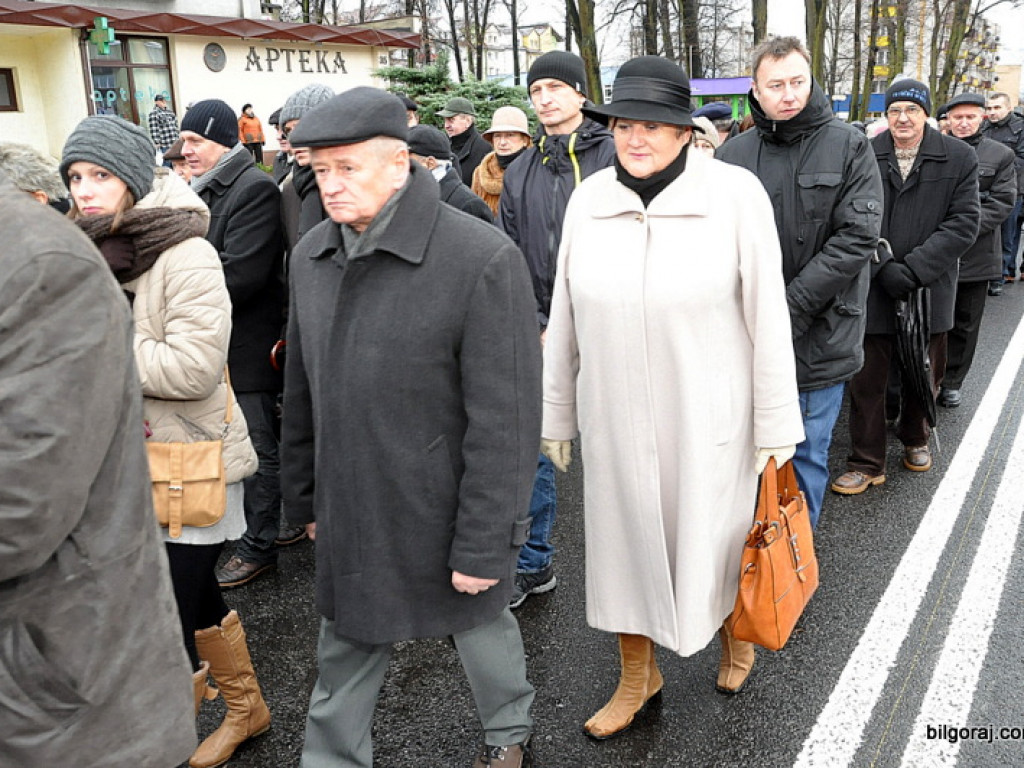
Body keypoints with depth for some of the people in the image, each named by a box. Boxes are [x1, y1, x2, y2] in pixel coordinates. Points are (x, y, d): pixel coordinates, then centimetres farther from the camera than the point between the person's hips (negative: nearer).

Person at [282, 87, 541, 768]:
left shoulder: (483, 259, -20)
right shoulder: (311, 256, 2)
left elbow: (504, 420, -19)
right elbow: (302, 391, 11)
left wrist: (484, 544, -17)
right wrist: (305, 498, 14)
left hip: (444, 508, -4)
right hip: (349, 510, 5)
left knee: (480, 623, 19)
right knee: (347, 644, 18)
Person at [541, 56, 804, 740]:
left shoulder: (735, 192, -12)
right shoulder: (589, 198, -2)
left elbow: (768, 316, -8)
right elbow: (565, 319, 4)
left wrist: (775, 423, -5)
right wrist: (556, 414, 9)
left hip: (707, 418, -3)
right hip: (613, 417, 3)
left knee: (716, 537, 14)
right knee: (622, 538, 15)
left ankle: (735, 633, 49)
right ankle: (638, 676, 39)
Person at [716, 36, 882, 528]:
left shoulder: (848, 146, -1)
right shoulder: (733, 155, 3)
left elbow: (857, 236, -10)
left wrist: (790, 308, -16)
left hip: (820, 335, -2)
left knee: (806, 456, 9)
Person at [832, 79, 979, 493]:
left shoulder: (958, 157, 0)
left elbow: (964, 222, -5)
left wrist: (913, 269, -15)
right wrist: (884, 267, -17)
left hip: (930, 287, 1)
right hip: (872, 288, -1)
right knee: (867, 378, 1)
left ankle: (916, 439, 41)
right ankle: (867, 463, 14)